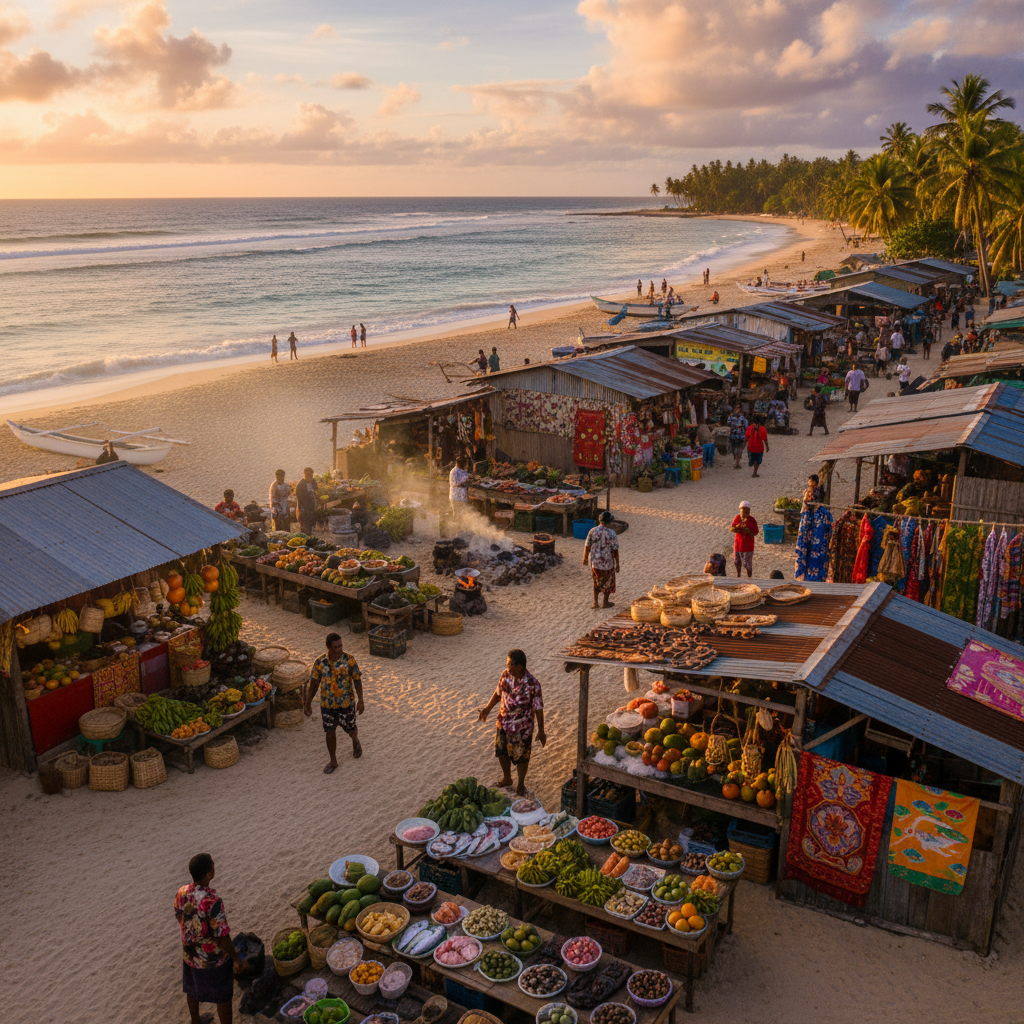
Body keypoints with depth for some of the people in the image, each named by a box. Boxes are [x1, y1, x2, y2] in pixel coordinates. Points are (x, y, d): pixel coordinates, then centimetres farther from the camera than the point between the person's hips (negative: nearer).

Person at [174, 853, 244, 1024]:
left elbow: (179, 918, 4)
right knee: (223, 997, 16)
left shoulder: (181, 893, -16)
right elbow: (222, 936, -28)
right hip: (214, 959, -7)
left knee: (192, 990, 31)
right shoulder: (212, 901, -36)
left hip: (189, 953, 7)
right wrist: (236, 958, -13)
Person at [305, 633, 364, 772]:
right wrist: (307, 703, -2)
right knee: (329, 732, 12)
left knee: (350, 728, 15)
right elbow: (313, 683, -3)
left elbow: (357, 680, -9)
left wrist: (360, 701, -12)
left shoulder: (349, 660, -16)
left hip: (346, 703, -1)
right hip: (327, 704, 1)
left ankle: (355, 740, 51)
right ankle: (333, 761, 31)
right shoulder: (320, 662, -13)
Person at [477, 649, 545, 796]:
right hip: (503, 722, 5)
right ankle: (506, 778, 47)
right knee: (501, 752, 21)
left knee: (521, 757, 13)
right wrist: (487, 708, 17)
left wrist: (541, 731, -13)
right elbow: (498, 693, 8)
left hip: (522, 727, -5)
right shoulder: (505, 675, -10)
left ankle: (520, 784, 37)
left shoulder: (532, 684, -26)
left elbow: (538, 708, -18)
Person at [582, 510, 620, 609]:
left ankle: (595, 602, 23)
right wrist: (617, 564, -7)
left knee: (596, 581, 22)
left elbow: (587, 546, -2)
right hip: (608, 562, -3)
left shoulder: (593, 531, -8)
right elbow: (615, 551, -16)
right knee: (608, 582, 18)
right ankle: (605, 602, 29)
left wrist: (585, 558, 13)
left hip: (595, 562, 3)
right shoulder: (612, 534, -18)